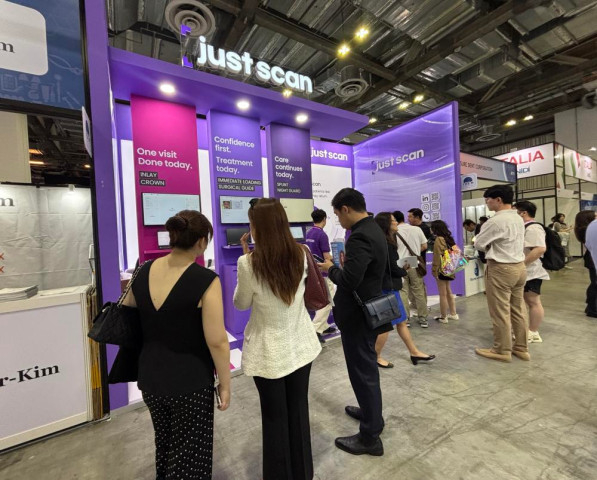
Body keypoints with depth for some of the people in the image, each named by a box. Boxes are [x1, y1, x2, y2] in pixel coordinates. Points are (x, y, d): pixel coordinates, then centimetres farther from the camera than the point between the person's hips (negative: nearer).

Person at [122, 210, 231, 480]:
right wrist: (225, 384, -9)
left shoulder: (144, 272, -6)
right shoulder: (205, 280, -24)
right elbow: (217, 342, -22)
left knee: (164, 443, 30)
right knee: (189, 455, 17)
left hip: (149, 376, 6)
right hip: (190, 381, -6)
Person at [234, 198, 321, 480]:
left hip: (268, 350, -4)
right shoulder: (301, 254, -8)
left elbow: (241, 304, -5)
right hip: (300, 344, 5)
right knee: (299, 409, 23)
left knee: (274, 416, 18)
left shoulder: (249, 263, -21)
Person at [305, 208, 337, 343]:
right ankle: (315, 330, -2)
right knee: (327, 302, 0)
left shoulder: (309, 234, 8)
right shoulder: (322, 234, -19)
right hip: (322, 273, -9)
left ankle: (323, 327, 27)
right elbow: (327, 257, -21)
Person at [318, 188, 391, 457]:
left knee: (362, 372, 7)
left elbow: (348, 281, -31)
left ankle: (370, 436, 27)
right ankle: (371, 411, 47)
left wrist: (330, 269, -14)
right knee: (367, 368, 26)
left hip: (358, 315, -10)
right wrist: (339, 266, 7)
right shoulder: (373, 230, 7)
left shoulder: (360, 236, -25)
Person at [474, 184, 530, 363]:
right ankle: (522, 348, 29)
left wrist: (490, 246, 8)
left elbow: (478, 244, -11)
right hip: (519, 266, 9)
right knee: (518, 310, 17)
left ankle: (502, 351, 17)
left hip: (500, 269, -9)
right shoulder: (518, 219, 9)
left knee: (500, 312, 4)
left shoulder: (495, 221, -19)